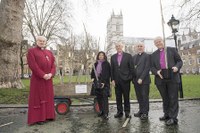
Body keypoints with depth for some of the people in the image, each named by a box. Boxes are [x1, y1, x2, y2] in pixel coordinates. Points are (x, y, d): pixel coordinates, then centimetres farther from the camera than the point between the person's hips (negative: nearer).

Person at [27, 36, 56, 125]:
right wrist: (43, 75, -19)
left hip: (48, 79, 6)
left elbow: (53, 65, 8)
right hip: (37, 78, -5)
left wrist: (51, 74, -11)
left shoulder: (49, 53, 15)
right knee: (38, 97, -1)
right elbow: (32, 65, -12)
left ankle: (47, 115, 19)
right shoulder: (31, 51, 0)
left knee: (48, 97, 9)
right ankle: (38, 118, 7)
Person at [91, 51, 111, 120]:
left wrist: (104, 82, -14)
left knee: (105, 97, -9)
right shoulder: (95, 64, 15)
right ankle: (101, 111, 23)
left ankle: (105, 113, -5)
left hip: (104, 83, -5)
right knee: (99, 97, 9)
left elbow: (108, 74, -6)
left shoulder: (107, 64, 0)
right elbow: (92, 72, 20)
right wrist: (92, 78, 1)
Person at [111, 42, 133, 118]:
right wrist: (112, 79, 1)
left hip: (125, 80, -2)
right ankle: (119, 111, 20)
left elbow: (131, 68, 1)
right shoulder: (113, 57, 11)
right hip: (116, 80, 3)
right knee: (118, 97, 8)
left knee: (126, 97, 5)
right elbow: (112, 69, 9)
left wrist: (130, 78, -5)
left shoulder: (128, 56, 2)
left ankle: (127, 112, 18)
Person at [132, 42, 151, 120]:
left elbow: (147, 68, -10)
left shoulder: (147, 56, -2)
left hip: (144, 80, -5)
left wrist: (141, 78, -15)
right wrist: (133, 78, 0)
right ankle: (141, 111, 23)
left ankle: (145, 113, 12)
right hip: (136, 80, 5)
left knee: (145, 97, 2)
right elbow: (132, 68, 14)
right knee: (139, 97, 11)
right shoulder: (134, 57, 16)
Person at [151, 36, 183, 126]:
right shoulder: (153, 55, 13)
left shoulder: (172, 50, 9)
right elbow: (152, 67, 10)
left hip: (172, 77, -2)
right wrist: (156, 72, -10)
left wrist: (177, 67, -13)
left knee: (173, 98, 0)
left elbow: (179, 61, 8)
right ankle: (167, 114, 26)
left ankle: (173, 118, 8)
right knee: (165, 98, 13)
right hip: (161, 78, 2)